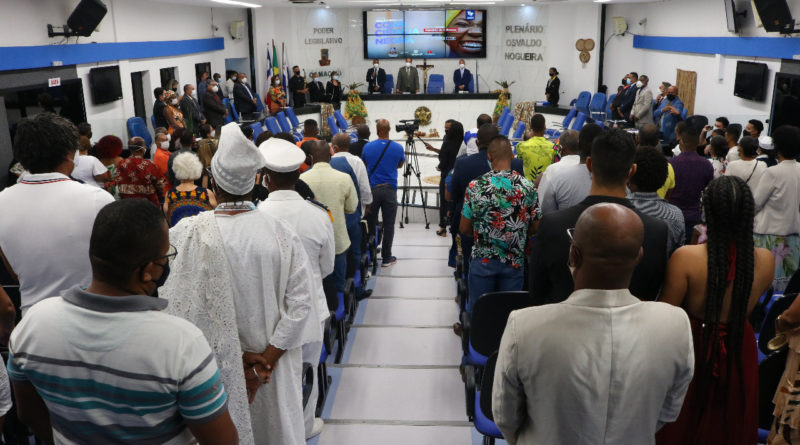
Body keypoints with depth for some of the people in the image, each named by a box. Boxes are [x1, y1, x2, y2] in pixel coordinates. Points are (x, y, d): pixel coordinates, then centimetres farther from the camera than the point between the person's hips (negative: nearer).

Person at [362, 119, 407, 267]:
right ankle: (386, 258, 8)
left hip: (372, 189, 1)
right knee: (388, 224, 4)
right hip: (389, 190, -1)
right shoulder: (398, 148, -5)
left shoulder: (367, 147, -3)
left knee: (371, 223, 11)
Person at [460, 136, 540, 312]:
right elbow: (535, 228, 0)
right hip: (515, 261, 1)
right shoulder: (528, 187, -7)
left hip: (483, 260, -1)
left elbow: (464, 229, -5)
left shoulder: (476, 186, -11)